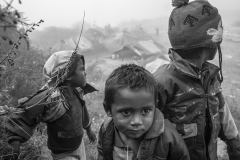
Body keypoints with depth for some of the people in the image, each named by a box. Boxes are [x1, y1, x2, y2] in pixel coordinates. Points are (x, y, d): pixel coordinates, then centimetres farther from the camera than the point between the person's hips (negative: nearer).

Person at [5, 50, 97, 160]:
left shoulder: (77, 90, -11)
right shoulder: (48, 99, -33)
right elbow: (20, 120, -27)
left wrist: (89, 130, 21)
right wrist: (13, 151, -36)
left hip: (79, 144, 7)